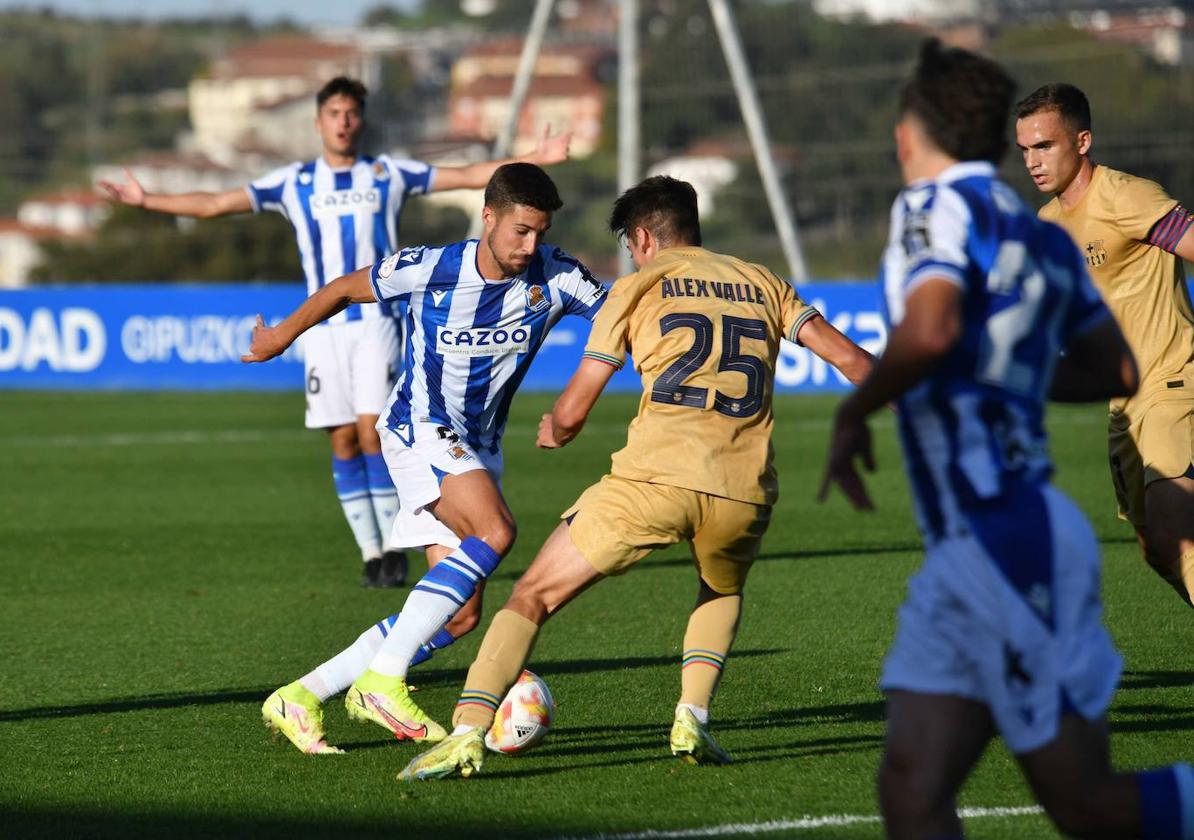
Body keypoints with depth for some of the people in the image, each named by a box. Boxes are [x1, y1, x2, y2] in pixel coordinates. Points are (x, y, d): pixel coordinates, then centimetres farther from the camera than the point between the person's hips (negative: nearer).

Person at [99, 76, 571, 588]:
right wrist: (146, 200, 6)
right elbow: (214, 205, 11)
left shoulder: (389, 175, 8)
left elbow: (470, 177, 9)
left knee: (372, 430, -14)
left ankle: (395, 548, -7)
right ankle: (371, 555, 5)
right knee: (343, 442, -1)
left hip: (376, 320, -2)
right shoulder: (293, 183, 10)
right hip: (323, 328, 2)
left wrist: (534, 160, 0)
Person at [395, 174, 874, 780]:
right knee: (723, 592, 35)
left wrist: (554, 430, 36)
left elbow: (571, 412, 13)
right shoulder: (764, 286, 22)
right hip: (744, 493, 3)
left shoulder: (638, 286, 14)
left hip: (654, 476, -3)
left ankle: (467, 733, -8)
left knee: (532, 597, 8)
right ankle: (693, 717, 13)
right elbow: (849, 359, 11)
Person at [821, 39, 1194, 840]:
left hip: (1011, 546, -9)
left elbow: (929, 332, -27)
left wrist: (854, 413, -11)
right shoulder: (1042, 236, 16)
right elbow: (1115, 371, 26)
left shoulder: (937, 205, -8)